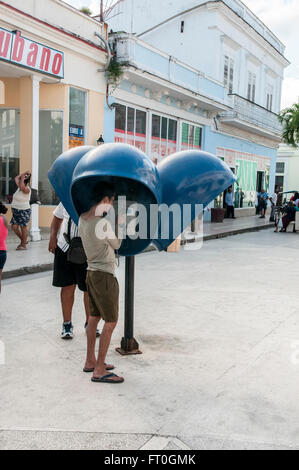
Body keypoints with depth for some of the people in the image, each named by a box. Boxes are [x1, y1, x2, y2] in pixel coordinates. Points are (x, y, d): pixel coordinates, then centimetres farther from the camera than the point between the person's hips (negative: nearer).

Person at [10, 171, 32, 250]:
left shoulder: (26, 189, -14)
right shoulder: (20, 187, 11)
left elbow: (22, 186, -35)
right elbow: (16, 178, 22)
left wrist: (23, 178, -20)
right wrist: (24, 173, 16)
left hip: (24, 211, -9)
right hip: (16, 211, 9)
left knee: (23, 227, -2)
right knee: (14, 227, 7)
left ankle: (23, 245, 6)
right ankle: (24, 240, 25)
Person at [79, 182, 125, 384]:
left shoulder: (82, 219, 4)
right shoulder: (104, 222, -20)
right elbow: (117, 245, -6)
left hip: (91, 272, 9)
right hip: (104, 275, -9)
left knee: (94, 317, 18)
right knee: (111, 321, -2)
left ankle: (90, 361, 30)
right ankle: (99, 371, 2)